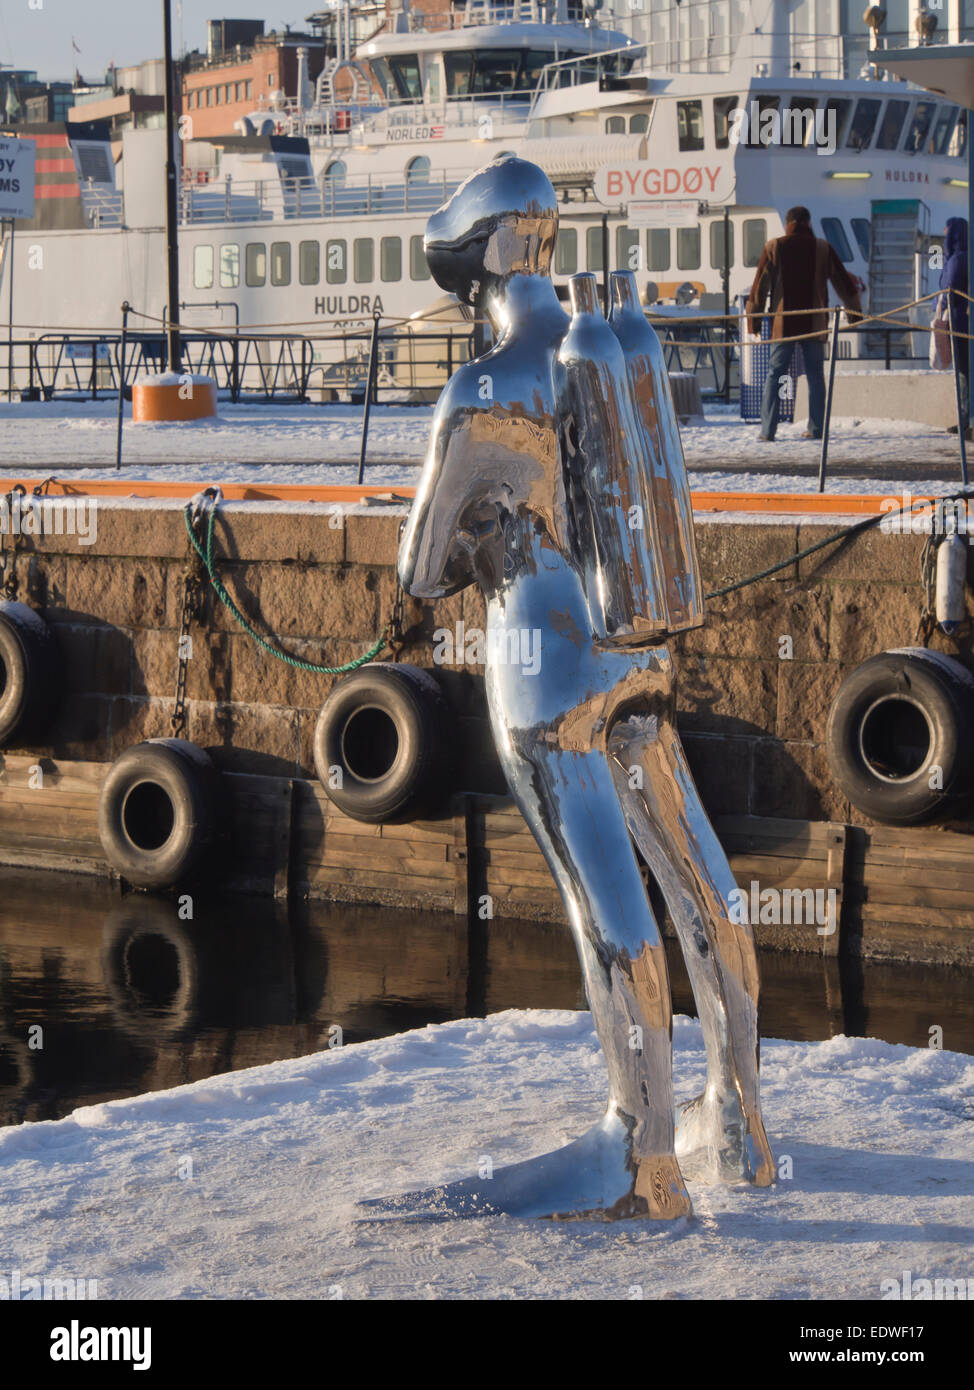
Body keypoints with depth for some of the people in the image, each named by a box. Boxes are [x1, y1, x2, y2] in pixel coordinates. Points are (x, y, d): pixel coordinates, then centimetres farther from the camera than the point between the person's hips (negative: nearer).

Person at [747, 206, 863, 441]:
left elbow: (760, 285, 1)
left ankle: (768, 429, -5)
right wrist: (854, 310, 21)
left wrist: (754, 317, 8)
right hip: (814, 324, 1)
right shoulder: (822, 248, 3)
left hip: (783, 323, -1)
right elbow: (843, 280, 9)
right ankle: (816, 428, 4)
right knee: (815, 375, 8)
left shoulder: (774, 247, 0)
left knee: (774, 373, 2)